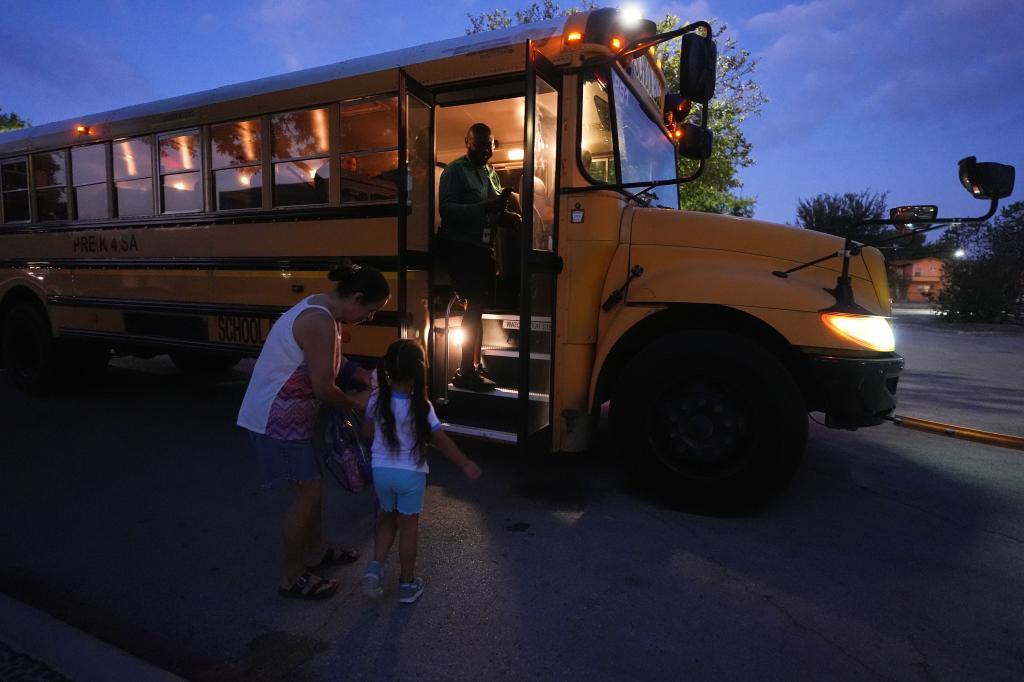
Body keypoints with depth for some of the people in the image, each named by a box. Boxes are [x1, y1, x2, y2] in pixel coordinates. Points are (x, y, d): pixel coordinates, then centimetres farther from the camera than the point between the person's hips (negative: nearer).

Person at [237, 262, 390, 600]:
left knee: (312, 484, 20)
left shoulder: (322, 307, 4)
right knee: (307, 492, 0)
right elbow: (323, 388, -24)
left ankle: (316, 551, 38)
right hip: (278, 419, -10)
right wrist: (354, 401, -6)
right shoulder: (320, 322, -27)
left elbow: (330, 360, 17)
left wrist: (363, 376, 3)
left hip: (290, 413, 10)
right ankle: (292, 578, 17)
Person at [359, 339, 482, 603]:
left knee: (388, 518, 24)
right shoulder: (421, 406, -18)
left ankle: (376, 566, 11)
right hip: (411, 473, -3)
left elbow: (368, 432, 6)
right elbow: (443, 442, -11)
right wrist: (466, 464, 1)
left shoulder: (377, 400, -9)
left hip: (381, 470, 3)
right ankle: (407, 583, 23)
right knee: (408, 526, 11)